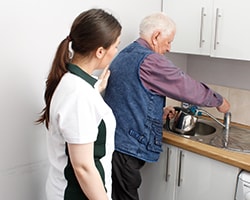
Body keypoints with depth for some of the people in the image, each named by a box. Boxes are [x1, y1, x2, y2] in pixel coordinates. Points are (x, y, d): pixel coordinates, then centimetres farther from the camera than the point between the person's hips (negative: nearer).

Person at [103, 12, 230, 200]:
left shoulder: (124, 55, 14)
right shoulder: (150, 61, -16)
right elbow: (188, 87, -9)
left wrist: (159, 112, 16)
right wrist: (219, 101, 7)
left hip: (112, 140, 9)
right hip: (125, 148, -9)